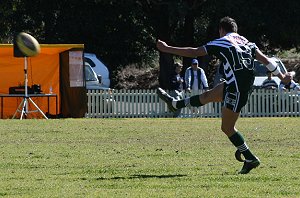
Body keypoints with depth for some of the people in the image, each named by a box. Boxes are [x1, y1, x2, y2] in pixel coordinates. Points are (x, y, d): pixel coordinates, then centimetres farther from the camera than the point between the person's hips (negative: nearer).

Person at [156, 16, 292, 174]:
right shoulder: (247, 43, 13)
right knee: (207, 96, 25)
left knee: (227, 127, 2)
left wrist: (167, 49, 5)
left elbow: (193, 52, -3)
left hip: (237, 90, -8)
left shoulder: (221, 43, -5)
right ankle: (174, 104, 44)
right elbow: (265, 60, 9)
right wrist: (282, 77, 17)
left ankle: (250, 159, 5)